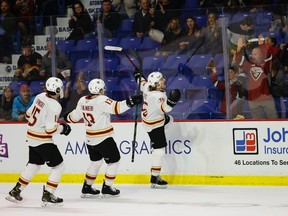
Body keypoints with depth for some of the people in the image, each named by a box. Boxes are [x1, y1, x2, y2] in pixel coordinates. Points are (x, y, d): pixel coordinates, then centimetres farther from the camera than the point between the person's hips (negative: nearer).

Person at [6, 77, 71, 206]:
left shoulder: (40, 97, 1)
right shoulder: (54, 106, -23)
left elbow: (29, 115, 12)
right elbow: (51, 130, -24)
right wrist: (63, 128, -7)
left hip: (31, 137, 9)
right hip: (43, 141, -9)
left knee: (33, 164, 22)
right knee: (58, 166, 0)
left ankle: (15, 191, 24)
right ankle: (47, 196, -3)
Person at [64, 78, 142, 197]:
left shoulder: (83, 100, 4)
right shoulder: (101, 100, -17)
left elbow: (75, 116, 15)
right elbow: (116, 108, -31)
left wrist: (67, 117, 36)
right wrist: (131, 102, -34)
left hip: (90, 139, 8)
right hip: (103, 138, -8)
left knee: (96, 161, 23)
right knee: (114, 161, 6)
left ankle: (87, 187, 24)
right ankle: (107, 188, 7)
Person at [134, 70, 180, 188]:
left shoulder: (147, 87, -9)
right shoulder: (158, 96, -34)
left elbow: (142, 83, 13)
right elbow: (164, 107, -49)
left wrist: (138, 75, 31)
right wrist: (171, 101, -65)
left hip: (148, 116, 10)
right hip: (154, 125, -10)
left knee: (169, 119, 38)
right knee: (159, 149, -8)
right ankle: (154, 179, -7)